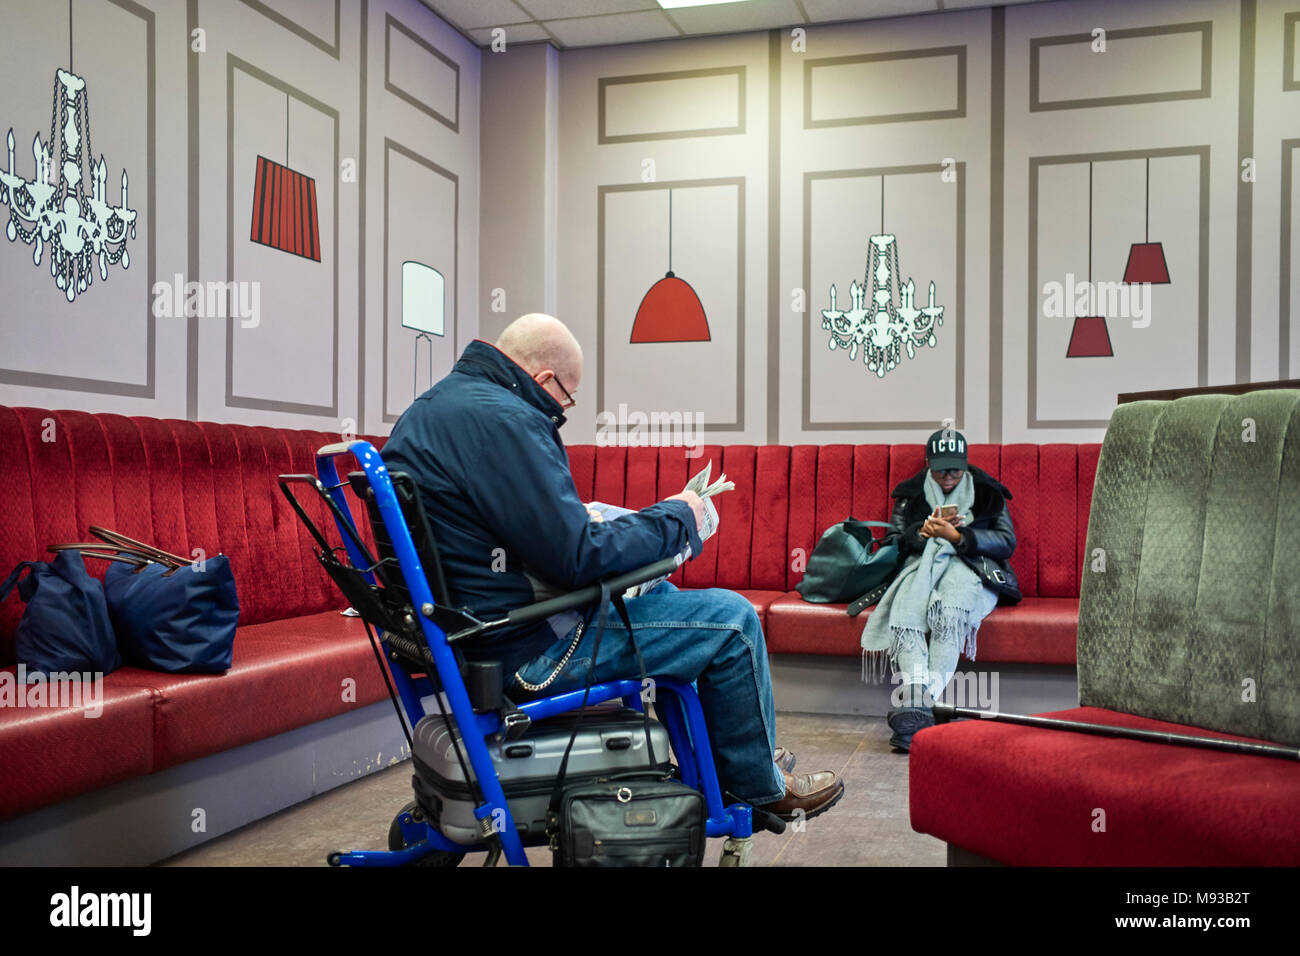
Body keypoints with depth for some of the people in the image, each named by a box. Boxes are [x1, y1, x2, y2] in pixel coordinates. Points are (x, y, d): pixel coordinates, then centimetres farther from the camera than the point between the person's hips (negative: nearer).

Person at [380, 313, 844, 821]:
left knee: (656, 589, 28)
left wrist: (581, 516, 15)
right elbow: (578, 556, -24)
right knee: (732, 619, -3)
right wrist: (676, 516, -10)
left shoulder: (431, 407, 10)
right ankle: (759, 787, 18)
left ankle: (747, 752, 36)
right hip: (528, 649, -11)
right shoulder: (503, 420, -23)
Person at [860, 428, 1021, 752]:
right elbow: (893, 541, 14)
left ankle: (917, 709, -47)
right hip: (921, 565, 2)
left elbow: (1007, 541, 5)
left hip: (970, 566, -1)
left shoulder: (988, 492, 18)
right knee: (903, 618, -35)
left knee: (950, 614, -39)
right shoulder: (911, 493, 22)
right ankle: (916, 709, -51)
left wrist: (957, 536, -8)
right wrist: (924, 532, -7)